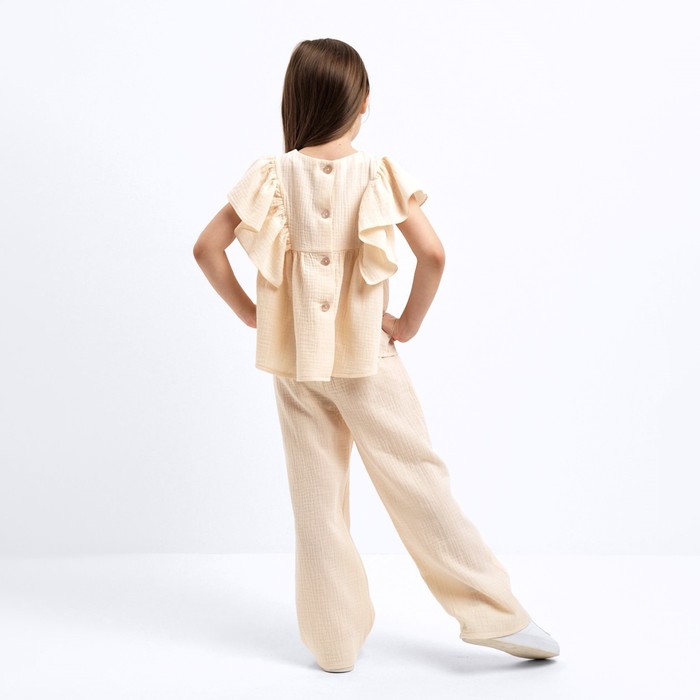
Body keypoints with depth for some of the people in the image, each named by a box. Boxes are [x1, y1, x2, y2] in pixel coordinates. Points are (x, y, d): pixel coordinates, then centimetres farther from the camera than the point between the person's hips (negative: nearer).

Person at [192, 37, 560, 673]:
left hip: (293, 359, 2)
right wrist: (410, 322, -6)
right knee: (416, 480, 7)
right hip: (366, 357, -2)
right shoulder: (379, 173, -9)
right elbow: (432, 253, -19)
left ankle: (335, 642, 20)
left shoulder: (273, 175, -4)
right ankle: (495, 614, 14)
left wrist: (251, 311, 3)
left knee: (317, 496, 10)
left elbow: (207, 247, -6)